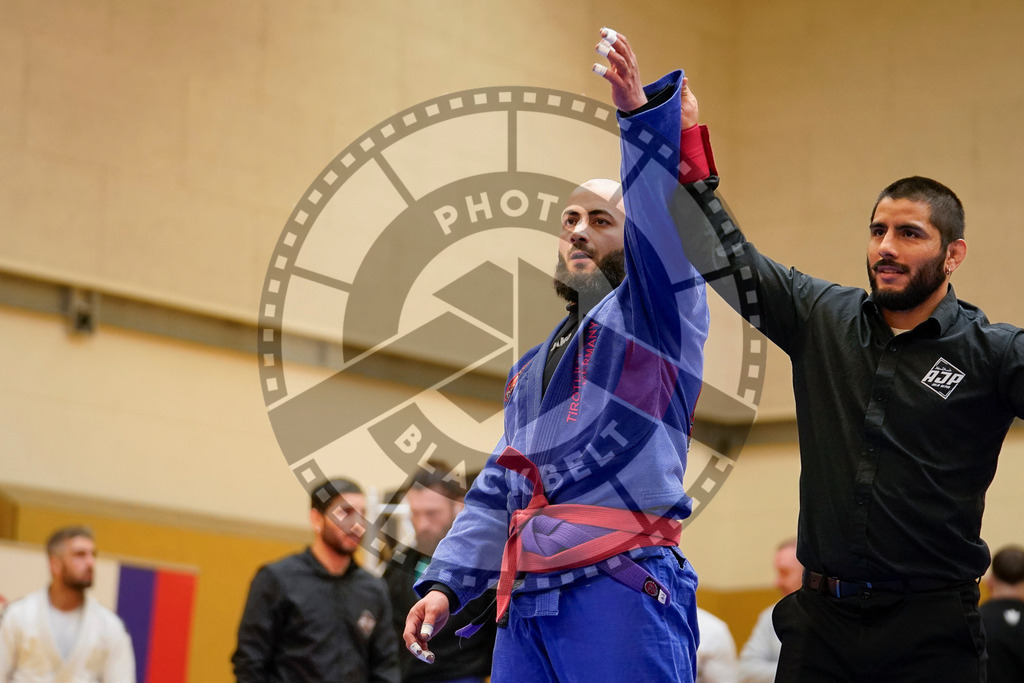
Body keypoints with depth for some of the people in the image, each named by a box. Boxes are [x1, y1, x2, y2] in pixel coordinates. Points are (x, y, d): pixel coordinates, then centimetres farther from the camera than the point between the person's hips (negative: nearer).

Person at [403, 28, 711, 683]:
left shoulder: (654, 314, 7)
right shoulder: (533, 369, 27)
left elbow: (667, 222, -13)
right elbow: (498, 492, 27)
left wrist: (639, 111, -28)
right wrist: (445, 583, 15)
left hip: (624, 597, -7)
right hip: (526, 606, 7)